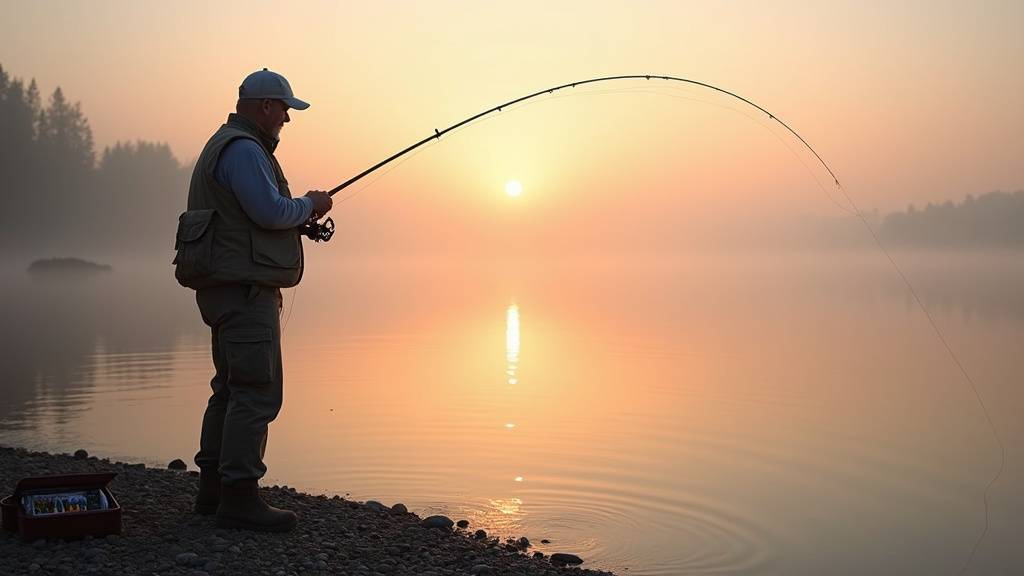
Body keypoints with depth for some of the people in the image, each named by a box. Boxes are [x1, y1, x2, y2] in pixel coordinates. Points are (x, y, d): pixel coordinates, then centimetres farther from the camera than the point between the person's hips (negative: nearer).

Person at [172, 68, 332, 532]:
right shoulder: (243, 149, -14)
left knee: (232, 389, 16)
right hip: (243, 286, -12)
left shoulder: (226, 147, 22)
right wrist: (308, 205, -4)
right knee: (256, 391, -11)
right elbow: (270, 212, -23)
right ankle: (239, 499, -9)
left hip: (230, 288, 12)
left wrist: (301, 213, 15)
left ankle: (213, 490, 22)